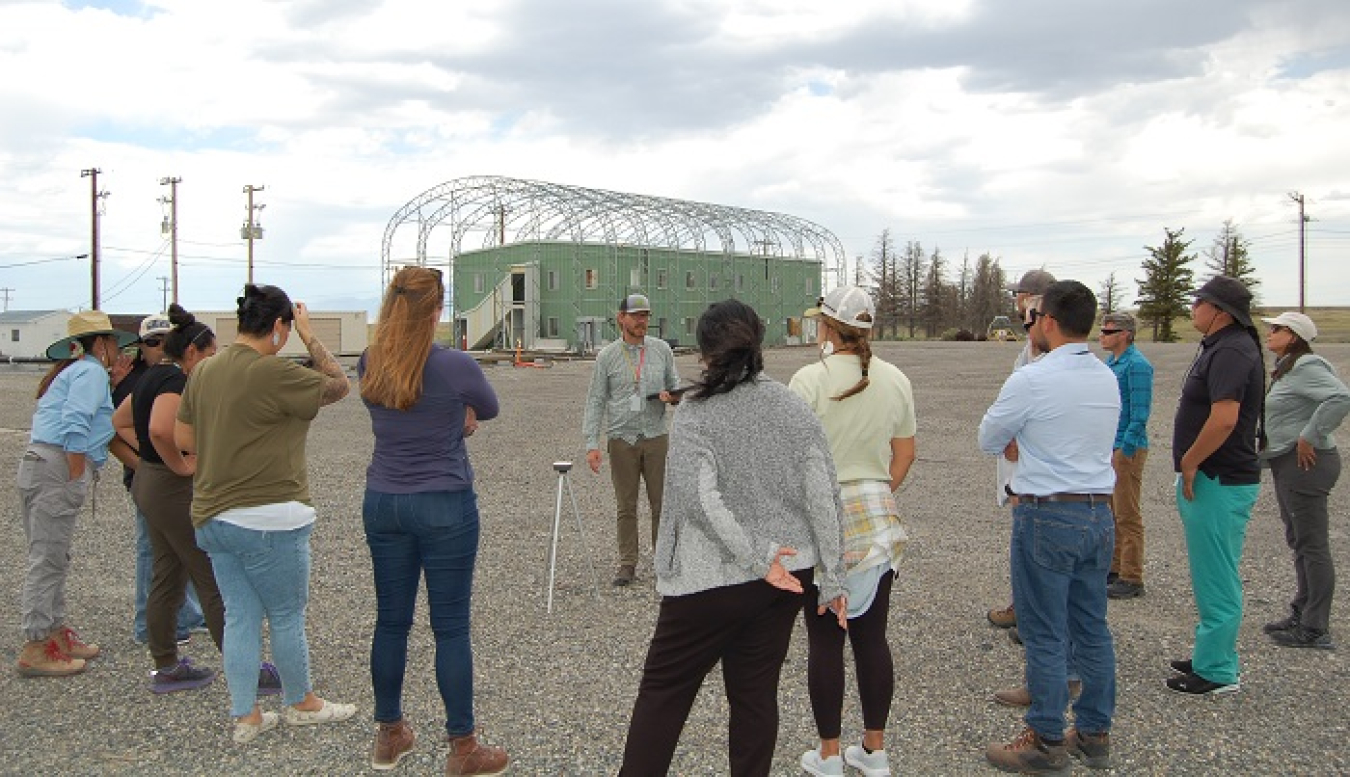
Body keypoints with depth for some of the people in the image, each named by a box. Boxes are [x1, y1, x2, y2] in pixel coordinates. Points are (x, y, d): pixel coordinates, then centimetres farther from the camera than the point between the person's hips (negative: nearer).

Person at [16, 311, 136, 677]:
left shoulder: (72, 372, 26)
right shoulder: (91, 372, -5)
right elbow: (75, 425, -18)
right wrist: (76, 479, -17)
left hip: (38, 464, 10)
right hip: (57, 466, -10)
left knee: (52, 558, 15)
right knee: (48, 559, -7)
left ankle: (56, 633, 24)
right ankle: (36, 648, -3)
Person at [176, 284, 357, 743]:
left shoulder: (204, 370, 5)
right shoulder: (274, 373, -20)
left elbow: (182, 439, 11)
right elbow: (338, 386, -9)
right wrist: (309, 335, -3)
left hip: (213, 515, 8)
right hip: (269, 519, -7)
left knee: (239, 617, 13)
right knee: (287, 617, 10)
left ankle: (245, 717, 20)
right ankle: (300, 703, 28)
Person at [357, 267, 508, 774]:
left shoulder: (369, 366, -1)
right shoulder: (455, 366, -16)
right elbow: (489, 410, 3)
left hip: (383, 503, 5)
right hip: (445, 507, -5)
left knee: (391, 620, 15)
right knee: (451, 627, 3)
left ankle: (389, 735, 29)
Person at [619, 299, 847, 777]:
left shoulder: (695, 413, -11)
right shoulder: (795, 409, 1)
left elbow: (700, 499, -24)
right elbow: (824, 498, -1)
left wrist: (755, 557, -18)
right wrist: (832, 579, 4)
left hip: (712, 580, -4)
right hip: (788, 577, 5)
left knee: (663, 688, 10)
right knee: (757, 692, 15)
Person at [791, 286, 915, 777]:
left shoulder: (810, 379, -13)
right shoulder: (896, 380, 3)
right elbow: (905, 454, 10)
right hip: (880, 520, 5)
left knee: (825, 639, 6)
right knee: (872, 636, 13)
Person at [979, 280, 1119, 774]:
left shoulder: (1030, 381, -16)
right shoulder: (1108, 379, 8)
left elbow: (989, 441, -3)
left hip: (1047, 517, -7)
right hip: (1101, 513, 8)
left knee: (1045, 635, 3)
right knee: (1092, 628, 16)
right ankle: (1094, 734, 28)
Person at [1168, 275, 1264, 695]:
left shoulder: (1231, 352, -19)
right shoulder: (1221, 347, 15)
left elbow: (1224, 418, -30)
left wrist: (1189, 462, -19)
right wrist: (1191, 465, 16)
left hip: (1218, 482, -11)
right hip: (1211, 479, 11)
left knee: (1217, 578, -2)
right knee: (1212, 575, 19)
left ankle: (1217, 672, 7)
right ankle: (1211, 657, 30)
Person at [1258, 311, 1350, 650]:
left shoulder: (1306, 367, -16)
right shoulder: (1286, 369, 15)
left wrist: (1309, 438, -26)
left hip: (1304, 464, -11)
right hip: (1287, 464, 11)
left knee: (1312, 545, -5)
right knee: (1299, 542, 17)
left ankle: (1316, 630, 1)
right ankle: (1302, 615, 27)